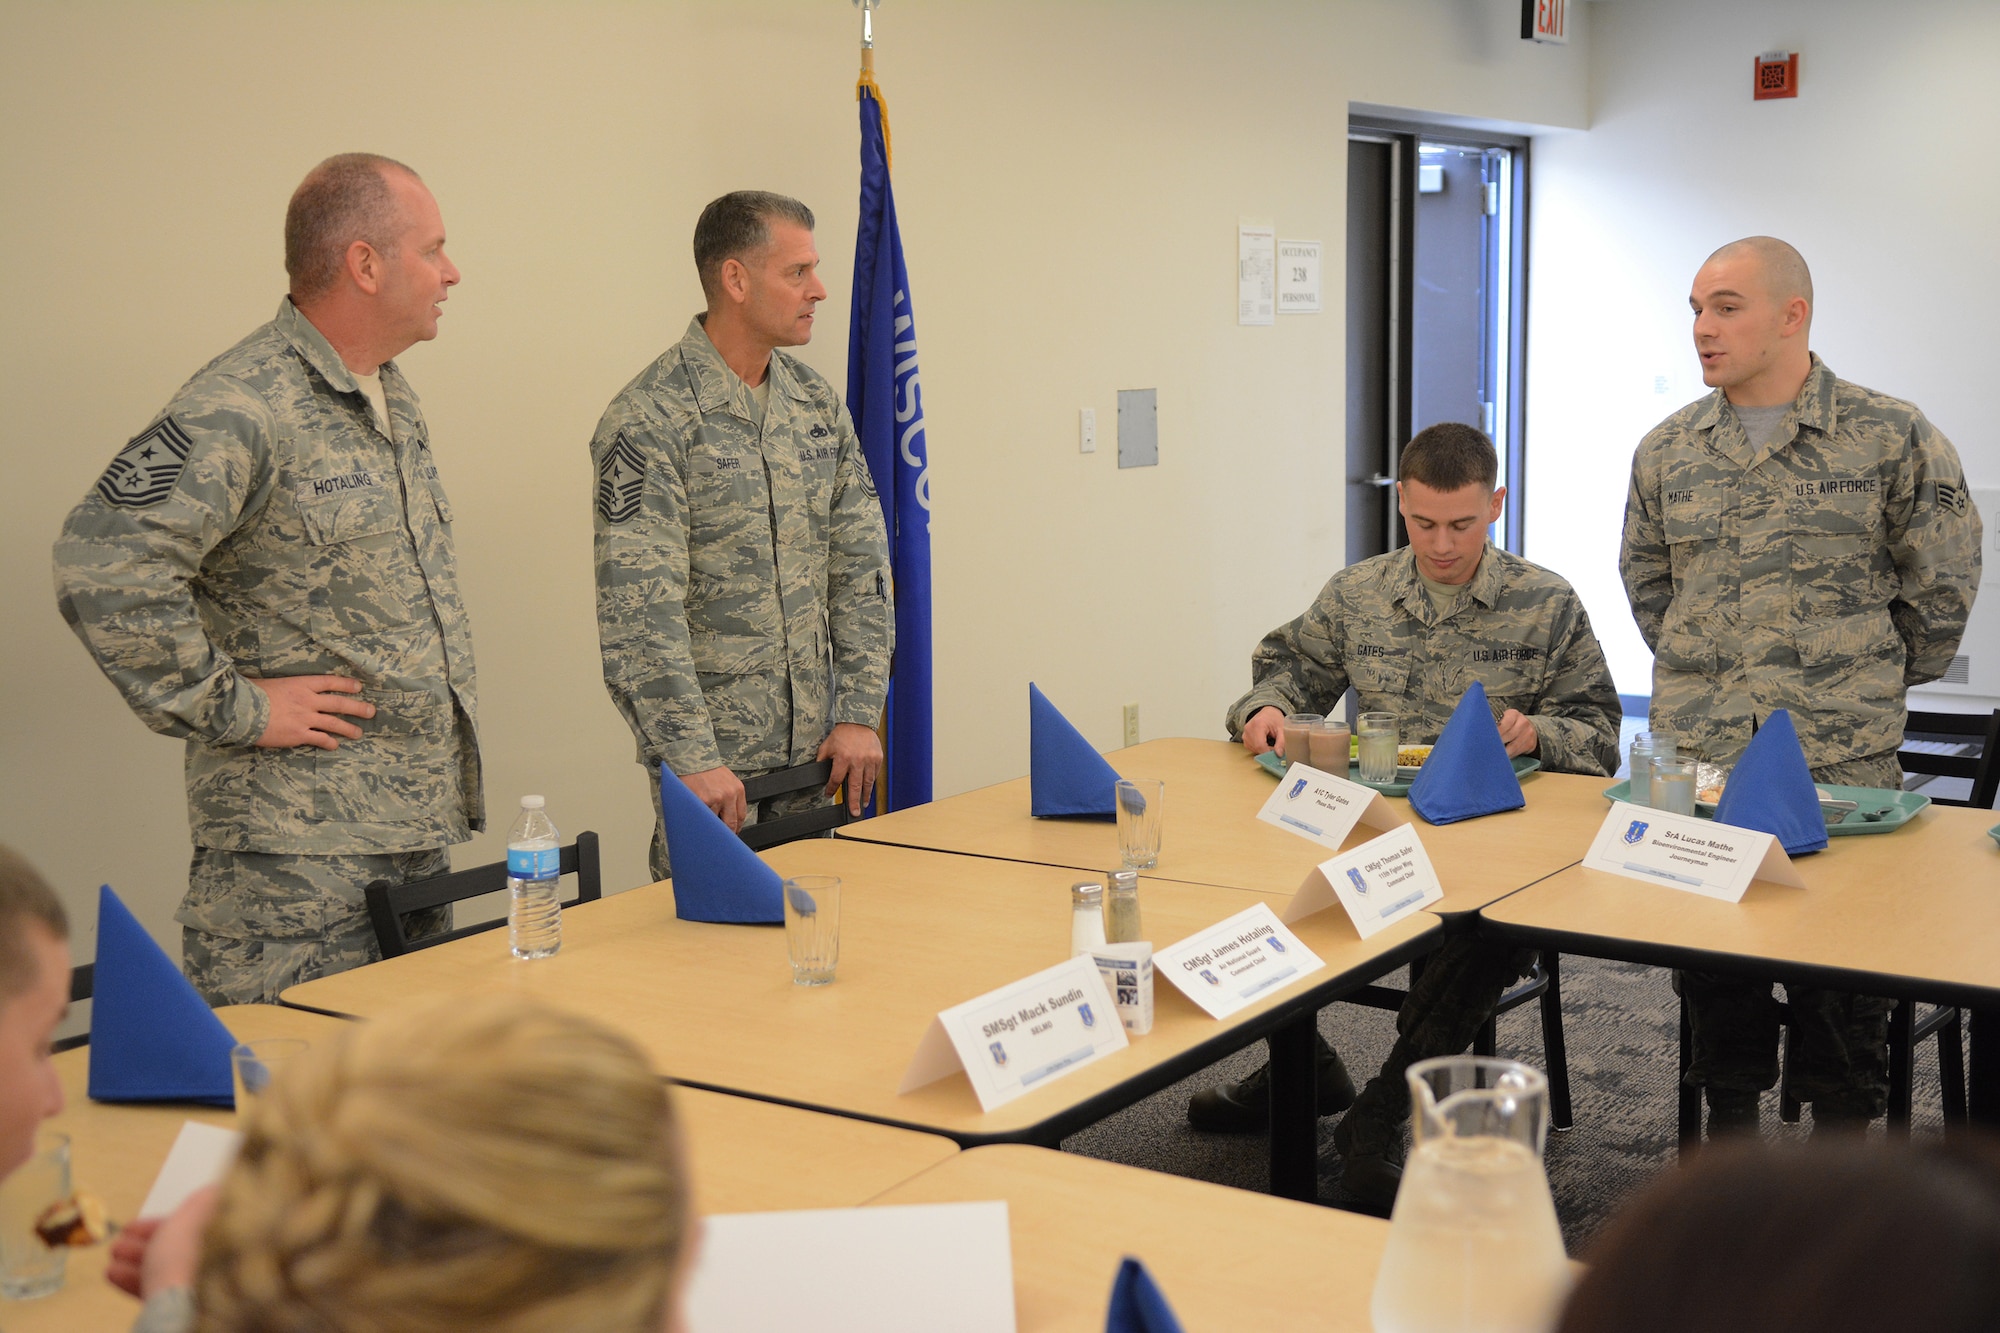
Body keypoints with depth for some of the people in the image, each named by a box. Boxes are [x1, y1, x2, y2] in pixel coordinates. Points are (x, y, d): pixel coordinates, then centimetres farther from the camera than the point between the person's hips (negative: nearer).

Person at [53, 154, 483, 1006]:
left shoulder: (392, 398, 14)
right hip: (298, 847, -9)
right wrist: (232, 709, -20)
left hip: (420, 827, 9)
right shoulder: (241, 409, -17)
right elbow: (103, 566, -26)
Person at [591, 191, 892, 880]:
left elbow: (861, 566, 9)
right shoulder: (648, 419, -13)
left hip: (810, 747, 6)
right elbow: (640, 610, -18)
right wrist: (692, 757, -23)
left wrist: (859, 713, 2)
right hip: (713, 759, -6)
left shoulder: (818, 403, 8)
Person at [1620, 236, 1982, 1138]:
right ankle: (1729, 1125, 21)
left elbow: (1942, 581, 5)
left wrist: (1875, 685, 9)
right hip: (1694, 755, 3)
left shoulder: (1890, 438, -2)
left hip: (1842, 757, -3)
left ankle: (1842, 1143, 15)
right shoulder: (1667, 451, 9)